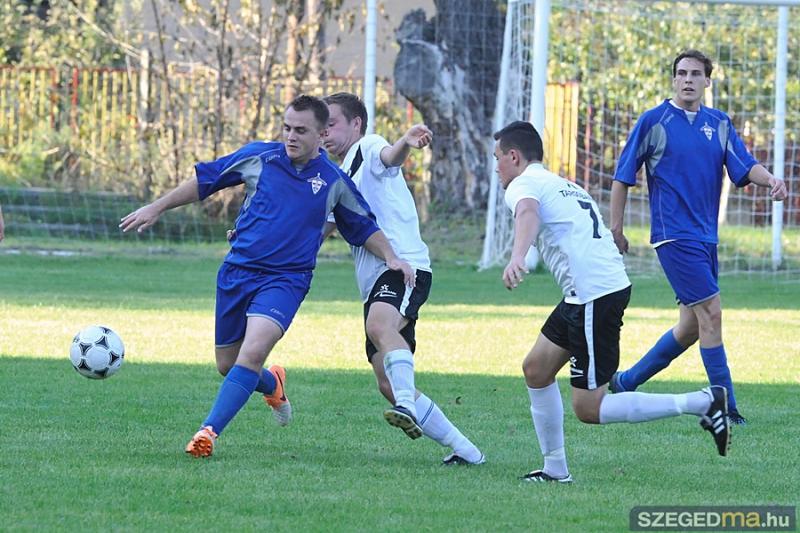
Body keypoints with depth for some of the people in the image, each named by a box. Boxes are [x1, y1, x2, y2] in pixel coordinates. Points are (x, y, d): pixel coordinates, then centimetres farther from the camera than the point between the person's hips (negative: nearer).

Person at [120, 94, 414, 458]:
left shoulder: (334, 182, 0)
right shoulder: (259, 158, -1)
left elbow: (364, 227, 14)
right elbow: (204, 180, 8)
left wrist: (391, 257, -1)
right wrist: (157, 207, 6)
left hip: (286, 279, -2)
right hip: (236, 273, 2)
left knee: (253, 353, -25)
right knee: (227, 365, 11)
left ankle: (209, 431, -24)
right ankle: (272, 385, 46)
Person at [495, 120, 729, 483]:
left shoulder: (523, 185, -3)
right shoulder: (562, 185, 26)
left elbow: (528, 213, -27)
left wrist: (517, 258, -45)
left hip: (594, 296, -10)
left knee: (588, 408, -7)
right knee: (536, 368, 17)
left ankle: (702, 404, -11)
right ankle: (555, 469, 18)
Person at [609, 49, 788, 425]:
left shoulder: (719, 123, 11)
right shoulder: (654, 121, -4)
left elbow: (744, 166, 1)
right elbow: (623, 177, 1)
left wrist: (770, 180, -20)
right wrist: (615, 229, 0)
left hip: (705, 236, 7)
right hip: (674, 235, -7)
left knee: (692, 326, 11)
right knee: (710, 313, -14)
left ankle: (626, 383, 27)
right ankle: (725, 408, -10)